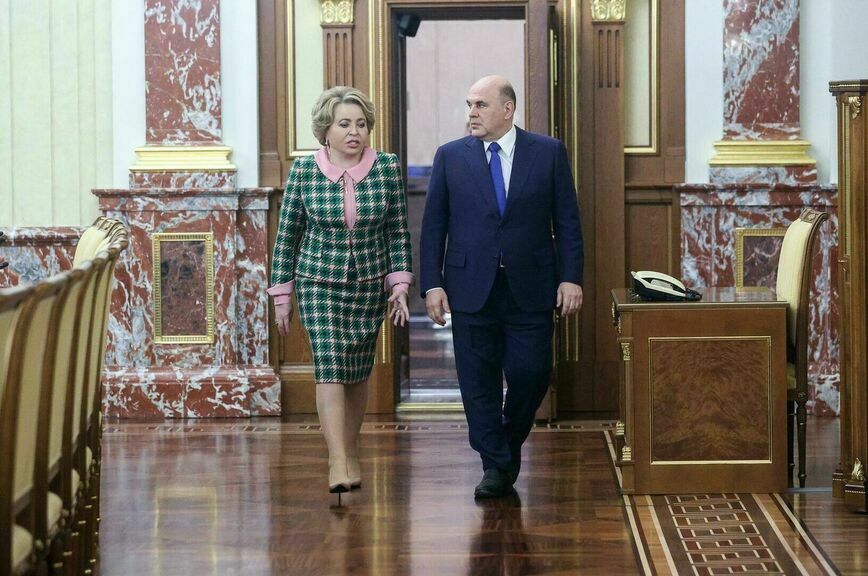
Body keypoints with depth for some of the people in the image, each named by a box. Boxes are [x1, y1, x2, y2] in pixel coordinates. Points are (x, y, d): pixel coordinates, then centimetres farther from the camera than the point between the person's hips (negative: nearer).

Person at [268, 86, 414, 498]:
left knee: (357, 374, 9)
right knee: (330, 370, -14)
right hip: (318, 283, -2)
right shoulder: (303, 171, -7)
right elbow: (287, 236, 1)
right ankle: (337, 463, -20)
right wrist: (282, 295, 2)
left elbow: (398, 232, 4)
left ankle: (351, 453, 25)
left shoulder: (387, 169, -4)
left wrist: (400, 283, -3)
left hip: (369, 285, 2)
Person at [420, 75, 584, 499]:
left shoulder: (548, 153, 3)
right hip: (472, 289, 1)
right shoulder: (450, 157, 4)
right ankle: (495, 465, 12)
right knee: (479, 382, 2)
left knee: (531, 375, -1)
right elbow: (433, 226, 4)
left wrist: (570, 277, -5)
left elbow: (567, 221, 3)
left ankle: (510, 443, 27)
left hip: (530, 289, -1)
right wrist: (432, 283, -3)